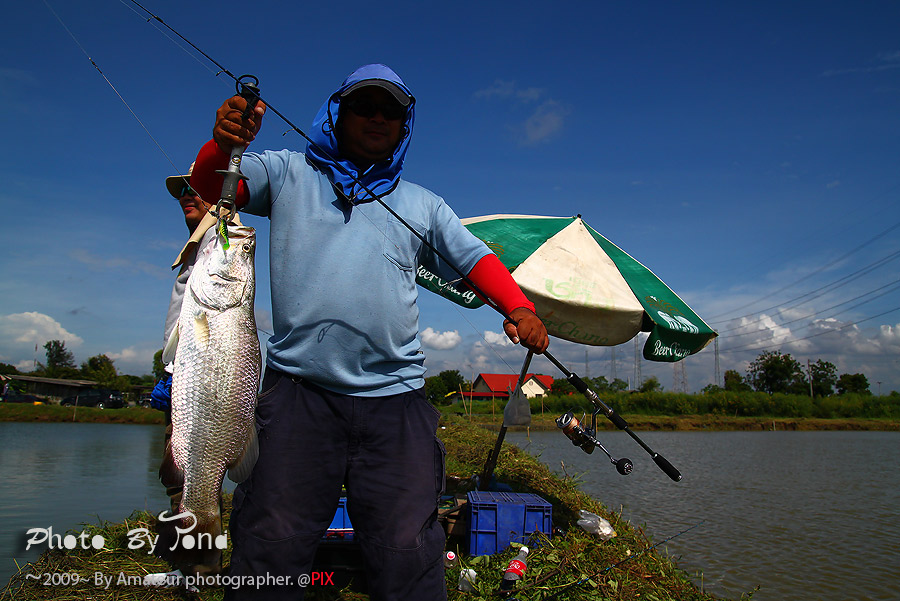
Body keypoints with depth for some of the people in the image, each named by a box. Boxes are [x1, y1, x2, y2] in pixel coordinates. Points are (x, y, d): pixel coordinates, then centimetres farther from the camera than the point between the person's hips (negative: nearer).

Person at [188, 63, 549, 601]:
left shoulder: (422, 204, 20)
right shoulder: (289, 173, 15)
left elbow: (475, 257, 12)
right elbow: (211, 185, 4)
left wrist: (519, 307, -8)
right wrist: (224, 144, -19)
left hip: (394, 396, 2)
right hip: (297, 389, -1)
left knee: (407, 555, -2)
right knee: (274, 546, -3)